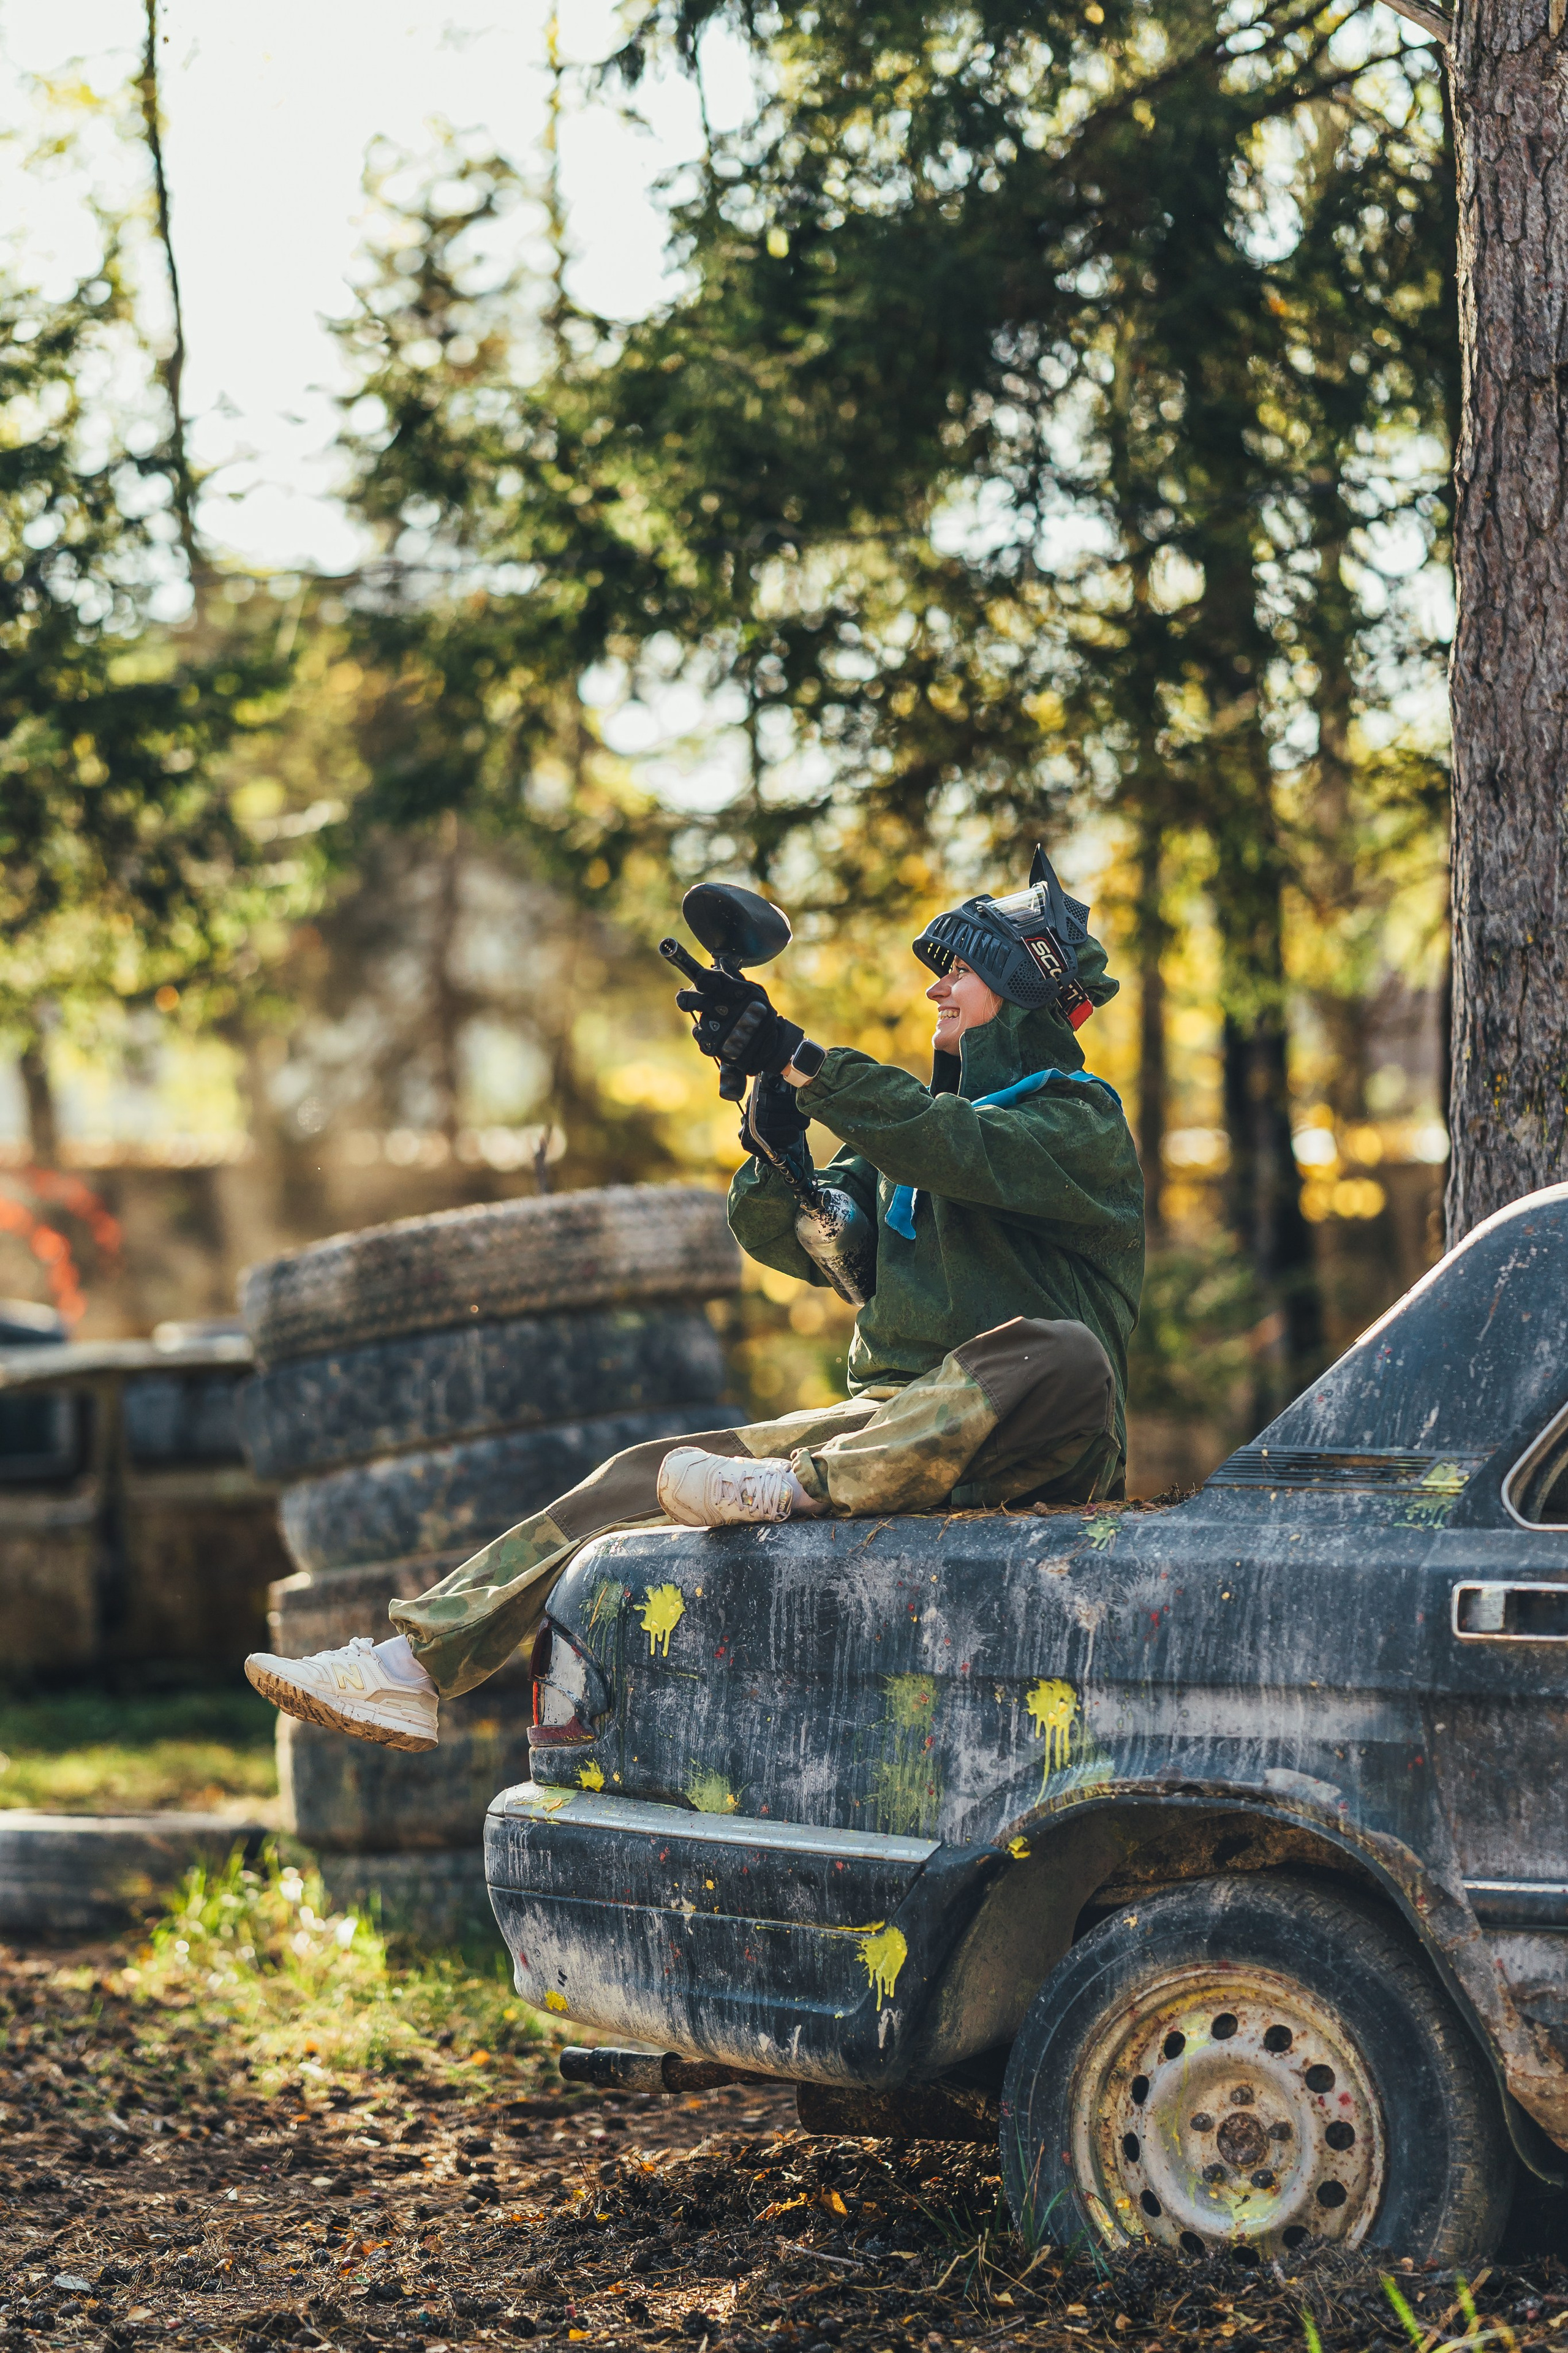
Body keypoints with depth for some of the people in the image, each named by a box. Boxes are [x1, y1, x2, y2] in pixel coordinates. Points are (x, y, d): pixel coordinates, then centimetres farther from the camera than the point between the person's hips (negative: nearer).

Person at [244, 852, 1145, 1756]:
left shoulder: (1080, 1121, 0)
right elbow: (795, 1240, 12)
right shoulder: (912, 1115, 22)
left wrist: (792, 1053, -25)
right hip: (892, 1417, 6)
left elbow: (955, 1148, -22)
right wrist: (773, 1142, -9)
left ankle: (803, 1485, -42)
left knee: (1064, 1357, -41)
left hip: (1020, 1445, -6)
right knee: (640, 1479, -8)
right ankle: (414, 1665, -16)